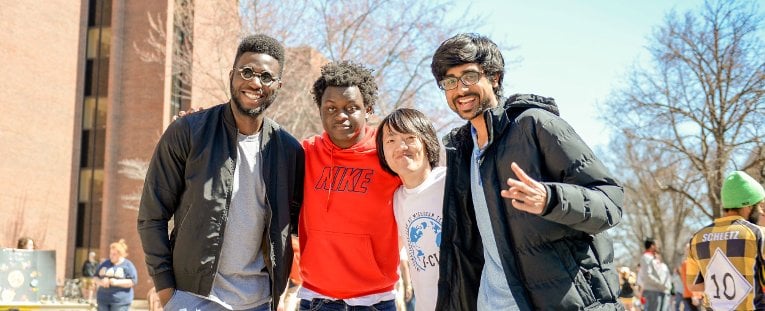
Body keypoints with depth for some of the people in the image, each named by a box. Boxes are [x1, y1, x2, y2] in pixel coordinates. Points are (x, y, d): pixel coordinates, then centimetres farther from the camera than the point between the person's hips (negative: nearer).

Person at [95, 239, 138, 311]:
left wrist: (117, 282, -20)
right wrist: (101, 282, -9)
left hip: (120, 301, -5)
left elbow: (133, 281, -10)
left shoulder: (128, 265, -2)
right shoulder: (105, 263, 13)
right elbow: (96, 277, 15)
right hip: (103, 299, 5)